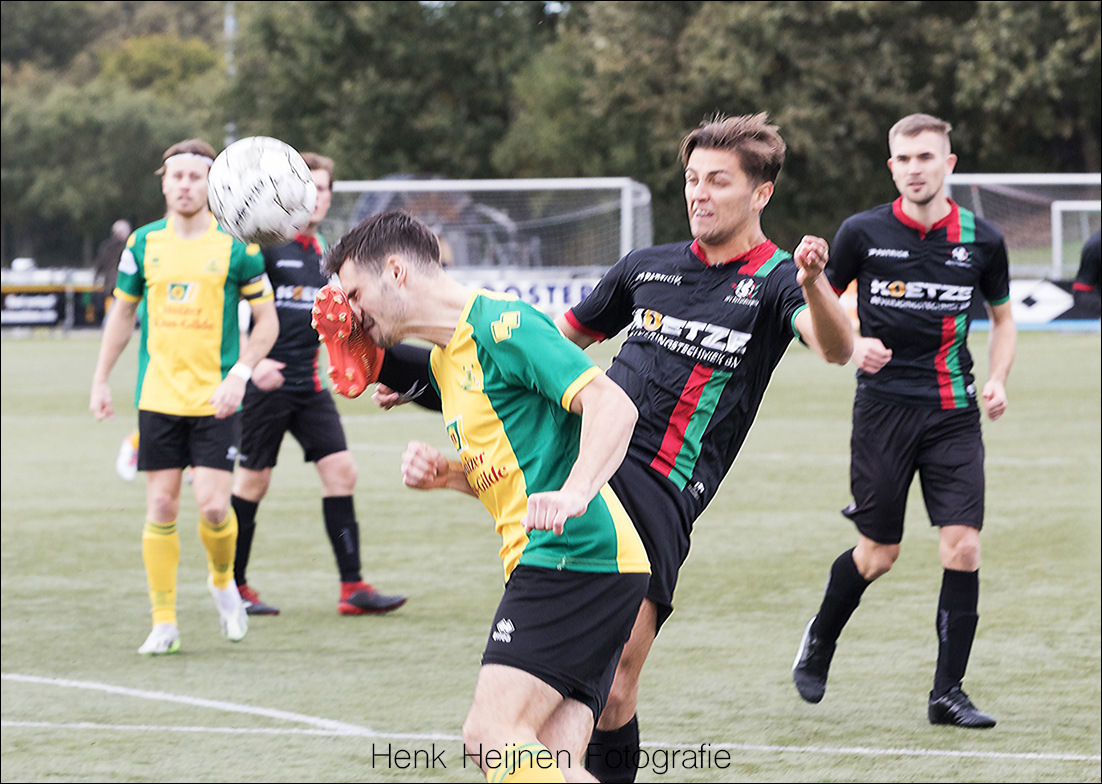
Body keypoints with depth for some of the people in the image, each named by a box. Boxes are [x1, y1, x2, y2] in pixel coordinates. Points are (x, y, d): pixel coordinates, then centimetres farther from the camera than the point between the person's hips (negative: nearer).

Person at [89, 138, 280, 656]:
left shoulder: (236, 245, -4)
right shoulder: (144, 243, 4)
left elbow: (267, 319, 0)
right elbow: (122, 312, 16)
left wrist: (240, 373, -13)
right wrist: (101, 380, 12)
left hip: (215, 399, -2)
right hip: (158, 396, 2)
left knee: (213, 505, -11)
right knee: (161, 507, 0)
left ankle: (222, 581, 20)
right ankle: (164, 622, 8)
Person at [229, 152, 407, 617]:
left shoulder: (322, 251, 13)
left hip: (308, 384, 7)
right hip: (265, 382, -7)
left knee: (341, 470, -2)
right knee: (253, 480, 1)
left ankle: (352, 587, -1)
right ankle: (232, 587, 14)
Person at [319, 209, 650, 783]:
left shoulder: (502, 324, -9)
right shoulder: (445, 359, 23)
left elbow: (613, 406, -19)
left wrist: (573, 494, -33)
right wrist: (441, 474, 11)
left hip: (576, 553, -10)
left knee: (493, 737, -19)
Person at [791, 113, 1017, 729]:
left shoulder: (981, 240, 3)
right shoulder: (863, 233, -2)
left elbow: (1003, 316, 18)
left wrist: (997, 379, 1)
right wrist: (852, 345, -10)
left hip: (954, 411, 1)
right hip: (884, 406, -1)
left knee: (963, 546, -10)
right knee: (879, 553, 3)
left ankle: (948, 692, -1)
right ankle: (820, 639, 33)